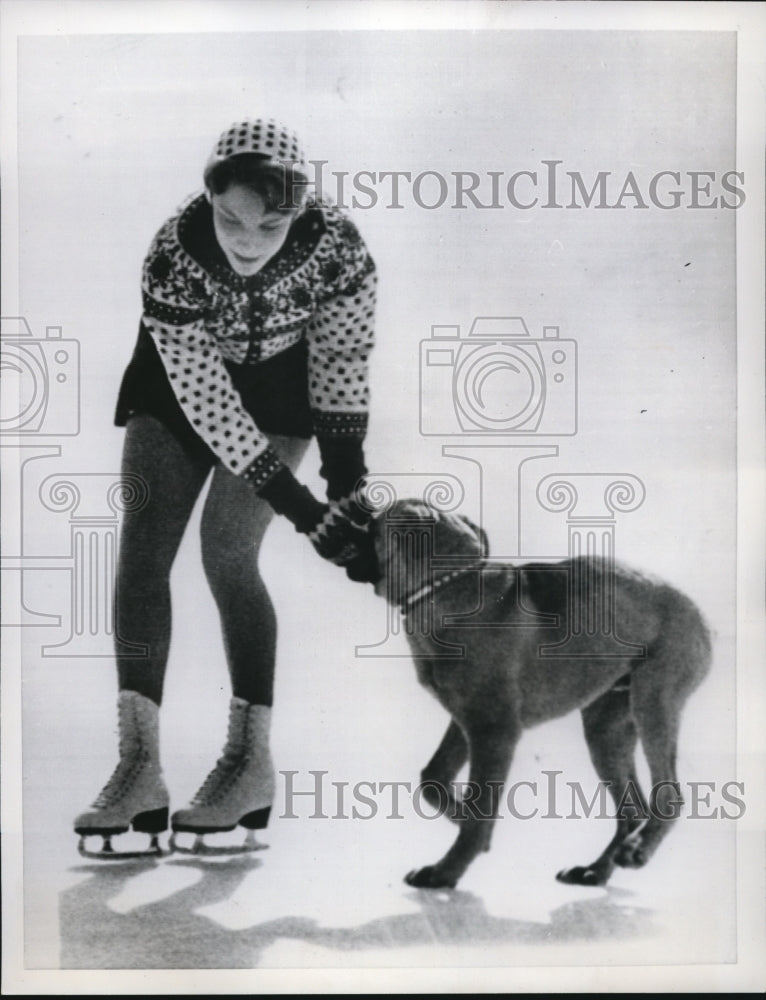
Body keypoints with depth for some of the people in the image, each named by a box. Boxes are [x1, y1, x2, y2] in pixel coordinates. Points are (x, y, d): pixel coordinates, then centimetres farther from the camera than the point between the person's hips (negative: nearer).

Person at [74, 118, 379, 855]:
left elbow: (341, 372, -18)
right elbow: (208, 404, -32)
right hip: (179, 376, 1)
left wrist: (347, 493, -22)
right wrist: (304, 511, -34)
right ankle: (138, 766, -3)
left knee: (226, 552, -15)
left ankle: (251, 760, -2)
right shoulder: (171, 260, -34)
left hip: (283, 381, -1)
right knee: (141, 551, -8)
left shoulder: (336, 248, -32)